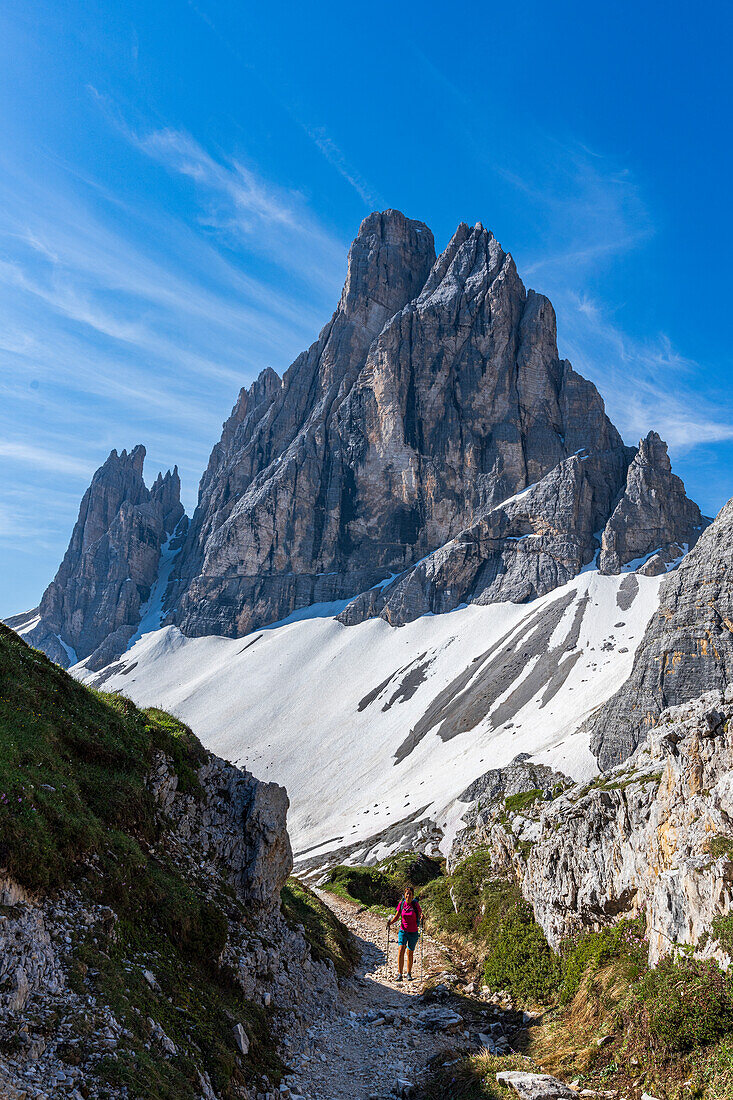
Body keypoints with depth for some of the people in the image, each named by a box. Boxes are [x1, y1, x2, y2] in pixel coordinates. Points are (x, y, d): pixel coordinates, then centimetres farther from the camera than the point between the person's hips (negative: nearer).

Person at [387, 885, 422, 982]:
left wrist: (421, 919, -26)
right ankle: (400, 974, -13)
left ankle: (409, 974, 27)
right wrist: (390, 922, -11)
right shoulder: (401, 904, -4)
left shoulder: (416, 905, -10)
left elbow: (420, 916, -3)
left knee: (410, 954, 7)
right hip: (403, 931, 1)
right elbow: (397, 917, 5)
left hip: (413, 933, -1)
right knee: (401, 950, -17)